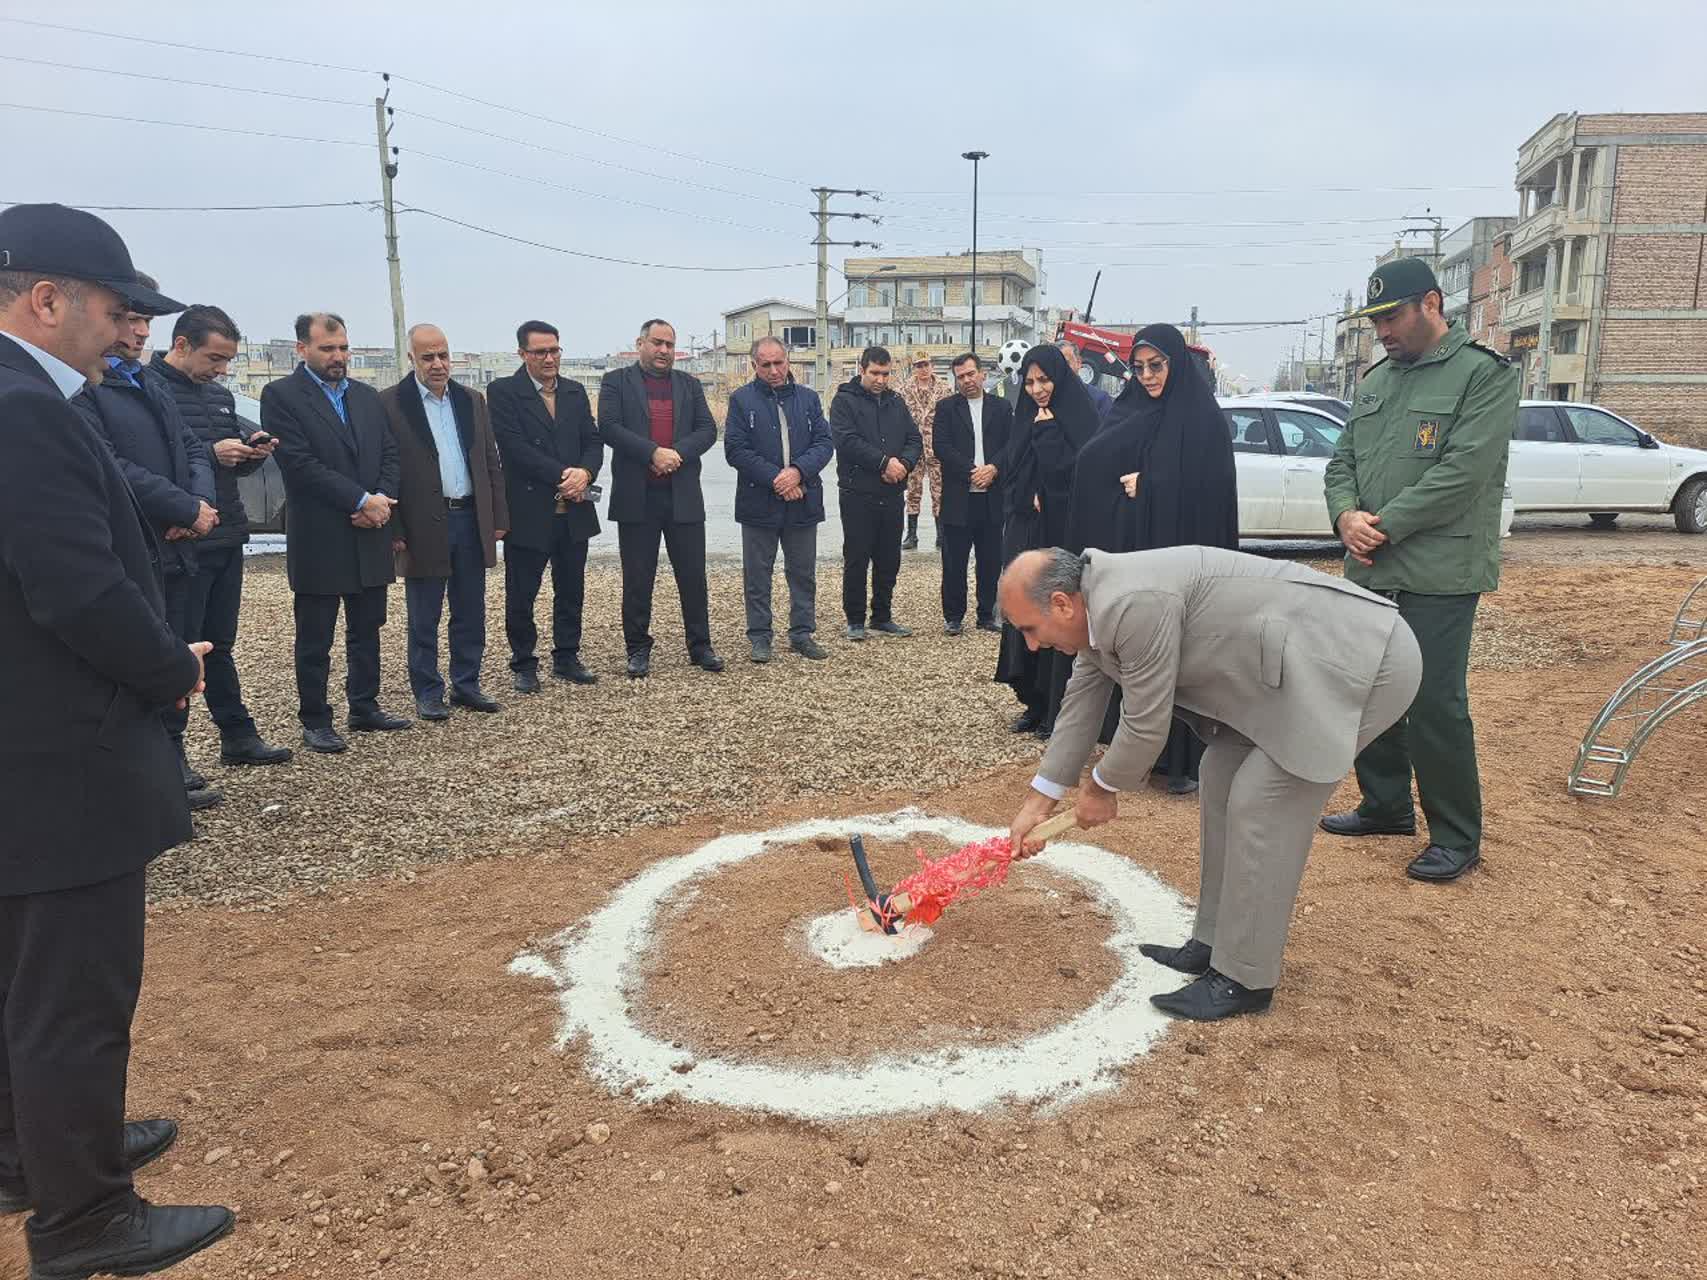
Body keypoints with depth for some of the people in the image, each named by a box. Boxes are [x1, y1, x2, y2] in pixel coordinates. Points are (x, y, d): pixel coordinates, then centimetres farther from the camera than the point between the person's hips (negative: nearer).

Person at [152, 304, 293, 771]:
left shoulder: (220, 394, 14)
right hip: (181, 542, -7)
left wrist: (254, 450, 0)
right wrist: (210, 454, -22)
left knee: (219, 645, 16)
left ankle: (238, 736, 25)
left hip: (227, 538, 7)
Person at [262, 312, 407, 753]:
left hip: (370, 535, 6)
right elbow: (301, 464, -15)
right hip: (319, 540, -6)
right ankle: (315, 721, 14)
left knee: (367, 629, 14)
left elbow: (390, 454, 9)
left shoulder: (368, 396, 13)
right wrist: (362, 500, -17)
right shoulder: (281, 395, -6)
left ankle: (365, 707, 26)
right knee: (315, 639, 4)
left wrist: (382, 501, -9)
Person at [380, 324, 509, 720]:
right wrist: (394, 531, -11)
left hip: (471, 520, 5)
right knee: (424, 619, 6)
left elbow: (491, 462, 12)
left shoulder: (472, 400, 10)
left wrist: (498, 517, 7)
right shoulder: (390, 403, -5)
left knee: (471, 613, 12)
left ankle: (466, 684, 24)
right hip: (423, 526, -4)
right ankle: (427, 693, 17)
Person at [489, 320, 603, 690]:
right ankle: (523, 665, 19)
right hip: (528, 512, -5)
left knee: (571, 591, 13)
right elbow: (515, 446, -15)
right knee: (521, 594, 5)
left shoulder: (575, 392, 12)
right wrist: (562, 476, -19)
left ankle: (567, 658, 26)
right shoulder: (503, 392, -5)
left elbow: (593, 441, 6)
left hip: (574, 510, 5)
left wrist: (585, 472, -15)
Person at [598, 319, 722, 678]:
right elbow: (609, 427, -9)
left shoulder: (689, 385, 14)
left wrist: (678, 452, -14)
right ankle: (638, 650, 15)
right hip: (636, 496, -2)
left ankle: (700, 646, 17)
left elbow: (707, 429, 4)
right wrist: (653, 452, -19)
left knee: (693, 576, 6)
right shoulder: (616, 382, 5)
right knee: (637, 579, 5)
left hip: (684, 496, 2)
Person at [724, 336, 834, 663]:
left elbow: (824, 443, 2)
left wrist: (798, 471, -16)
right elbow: (735, 449, -9)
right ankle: (759, 637, 15)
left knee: (804, 572, 10)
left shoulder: (808, 398, 9)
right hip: (759, 502, -3)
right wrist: (775, 478, -16)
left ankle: (802, 633, 22)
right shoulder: (742, 400, -1)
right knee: (757, 574, 4)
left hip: (803, 501, 3)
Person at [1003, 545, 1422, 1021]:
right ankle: (1212, 944, 24)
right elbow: (1079, 709, 16)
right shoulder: (1100, 605, 6)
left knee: (1260, 805, -9)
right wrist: (1037, 802, 21)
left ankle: (1244, 978, 5)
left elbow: (1146, 727, -19)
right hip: (1297, 660, 10)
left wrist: (1100, 789, 1)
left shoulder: (1134, 604, -26)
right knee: (1222, 778, 13)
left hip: (1356, 658, -10)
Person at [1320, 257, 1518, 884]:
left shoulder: (1485, 374, -7)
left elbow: (1463, 471, -17)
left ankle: (1456, 836, 11)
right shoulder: (1377, 378, 15)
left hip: (1437, 574, -7)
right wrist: (1347, 515, -6)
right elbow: (1342, 461, 14)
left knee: (1435, 704, -4)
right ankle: (1385, 806, 32)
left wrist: (1384, 525, -16)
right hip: (1370, 570, 7)